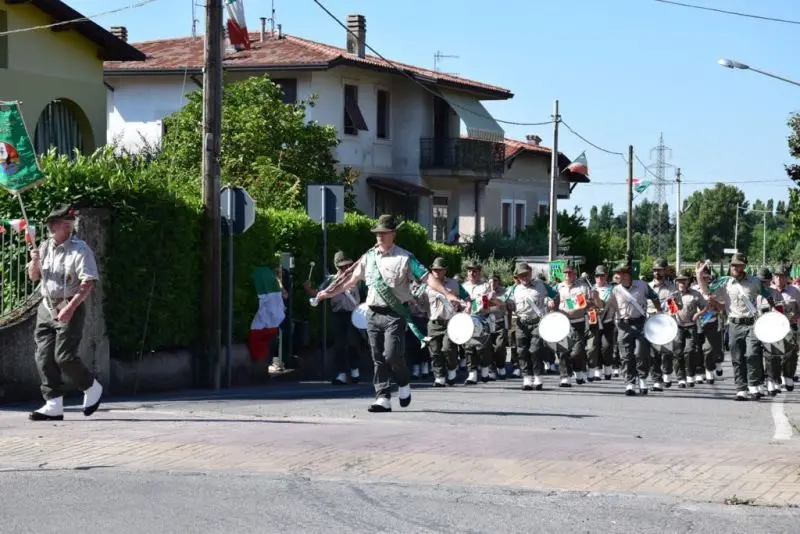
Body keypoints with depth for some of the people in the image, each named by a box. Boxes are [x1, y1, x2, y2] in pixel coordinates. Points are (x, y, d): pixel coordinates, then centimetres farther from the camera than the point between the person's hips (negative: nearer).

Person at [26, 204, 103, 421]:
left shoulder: (79, 250, -10)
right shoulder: (45, 247, 11)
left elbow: (88, 283, -17)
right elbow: (33, 277, 20)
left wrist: (70, 308, -24)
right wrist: (35, 263, -3)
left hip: (71, 308, -7)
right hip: (47, 307, 7)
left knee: (64, 356, -11)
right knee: (44, 356, 0)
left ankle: (92, 388, 14)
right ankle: (54, 405, 3)